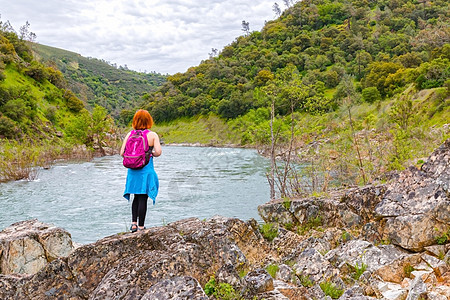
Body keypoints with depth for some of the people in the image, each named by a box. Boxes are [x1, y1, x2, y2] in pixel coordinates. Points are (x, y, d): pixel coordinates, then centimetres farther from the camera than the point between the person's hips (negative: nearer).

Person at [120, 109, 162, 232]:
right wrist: (152, 154, 5)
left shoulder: (130, 134, 3)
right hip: (146, 170, -4)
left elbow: (122, 153, 0)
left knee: (136, 197, 19)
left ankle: (133, 223, 16)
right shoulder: (152, 135, -6)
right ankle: (141, 227, 7)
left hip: (133, 170, 4)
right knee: (143, 198, 2)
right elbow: (158, 152, -16)